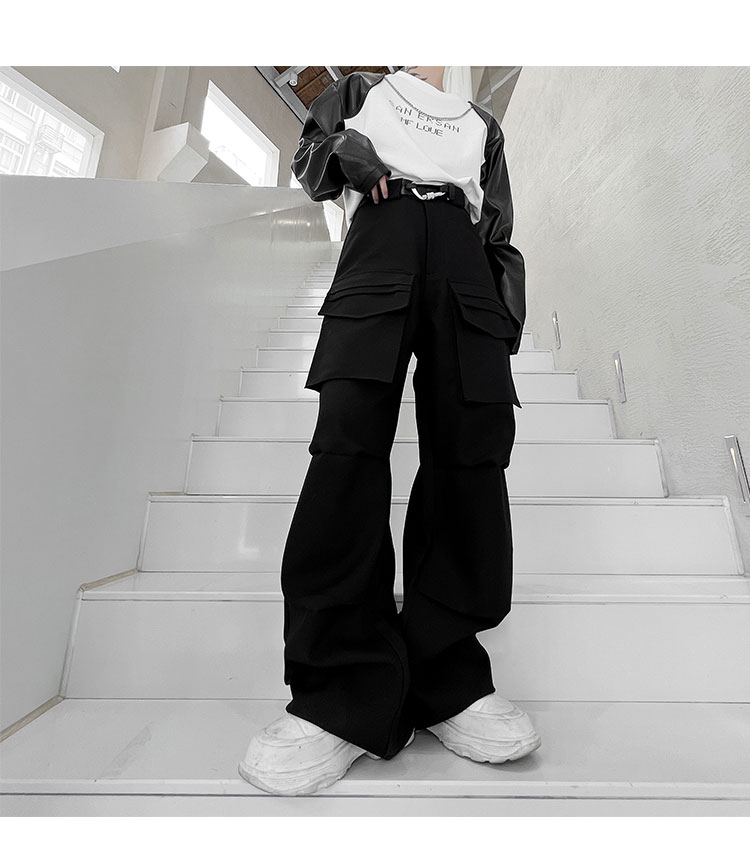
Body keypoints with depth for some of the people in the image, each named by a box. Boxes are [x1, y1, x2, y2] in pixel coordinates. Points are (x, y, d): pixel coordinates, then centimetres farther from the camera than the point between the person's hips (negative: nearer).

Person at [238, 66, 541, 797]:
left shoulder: (481, 125, 38)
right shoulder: (359, 92, 39)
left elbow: (501, 234, 25)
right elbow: (307, 157, 27)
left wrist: (506, 322, 8)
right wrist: (347, 152, 3)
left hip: (465, 267, 3)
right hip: (378, 249, -1)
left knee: (470, 451, -15)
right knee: (349, 440, -23)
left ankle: (444, 679, -5)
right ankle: (346, 692, -15)